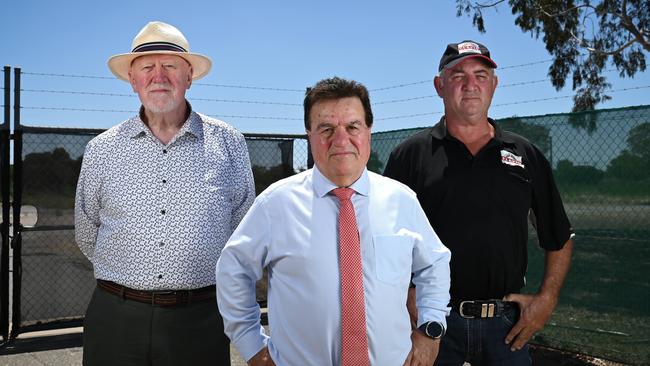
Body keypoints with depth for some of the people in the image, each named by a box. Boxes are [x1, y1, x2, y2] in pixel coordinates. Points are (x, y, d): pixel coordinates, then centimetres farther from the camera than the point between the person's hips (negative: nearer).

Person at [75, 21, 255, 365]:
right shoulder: (102, 149, 3)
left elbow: (242, 229, 8)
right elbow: (87, 235, 15)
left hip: (200, 320, -1)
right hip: (116, 320, 1)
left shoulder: (228, 143, 0)